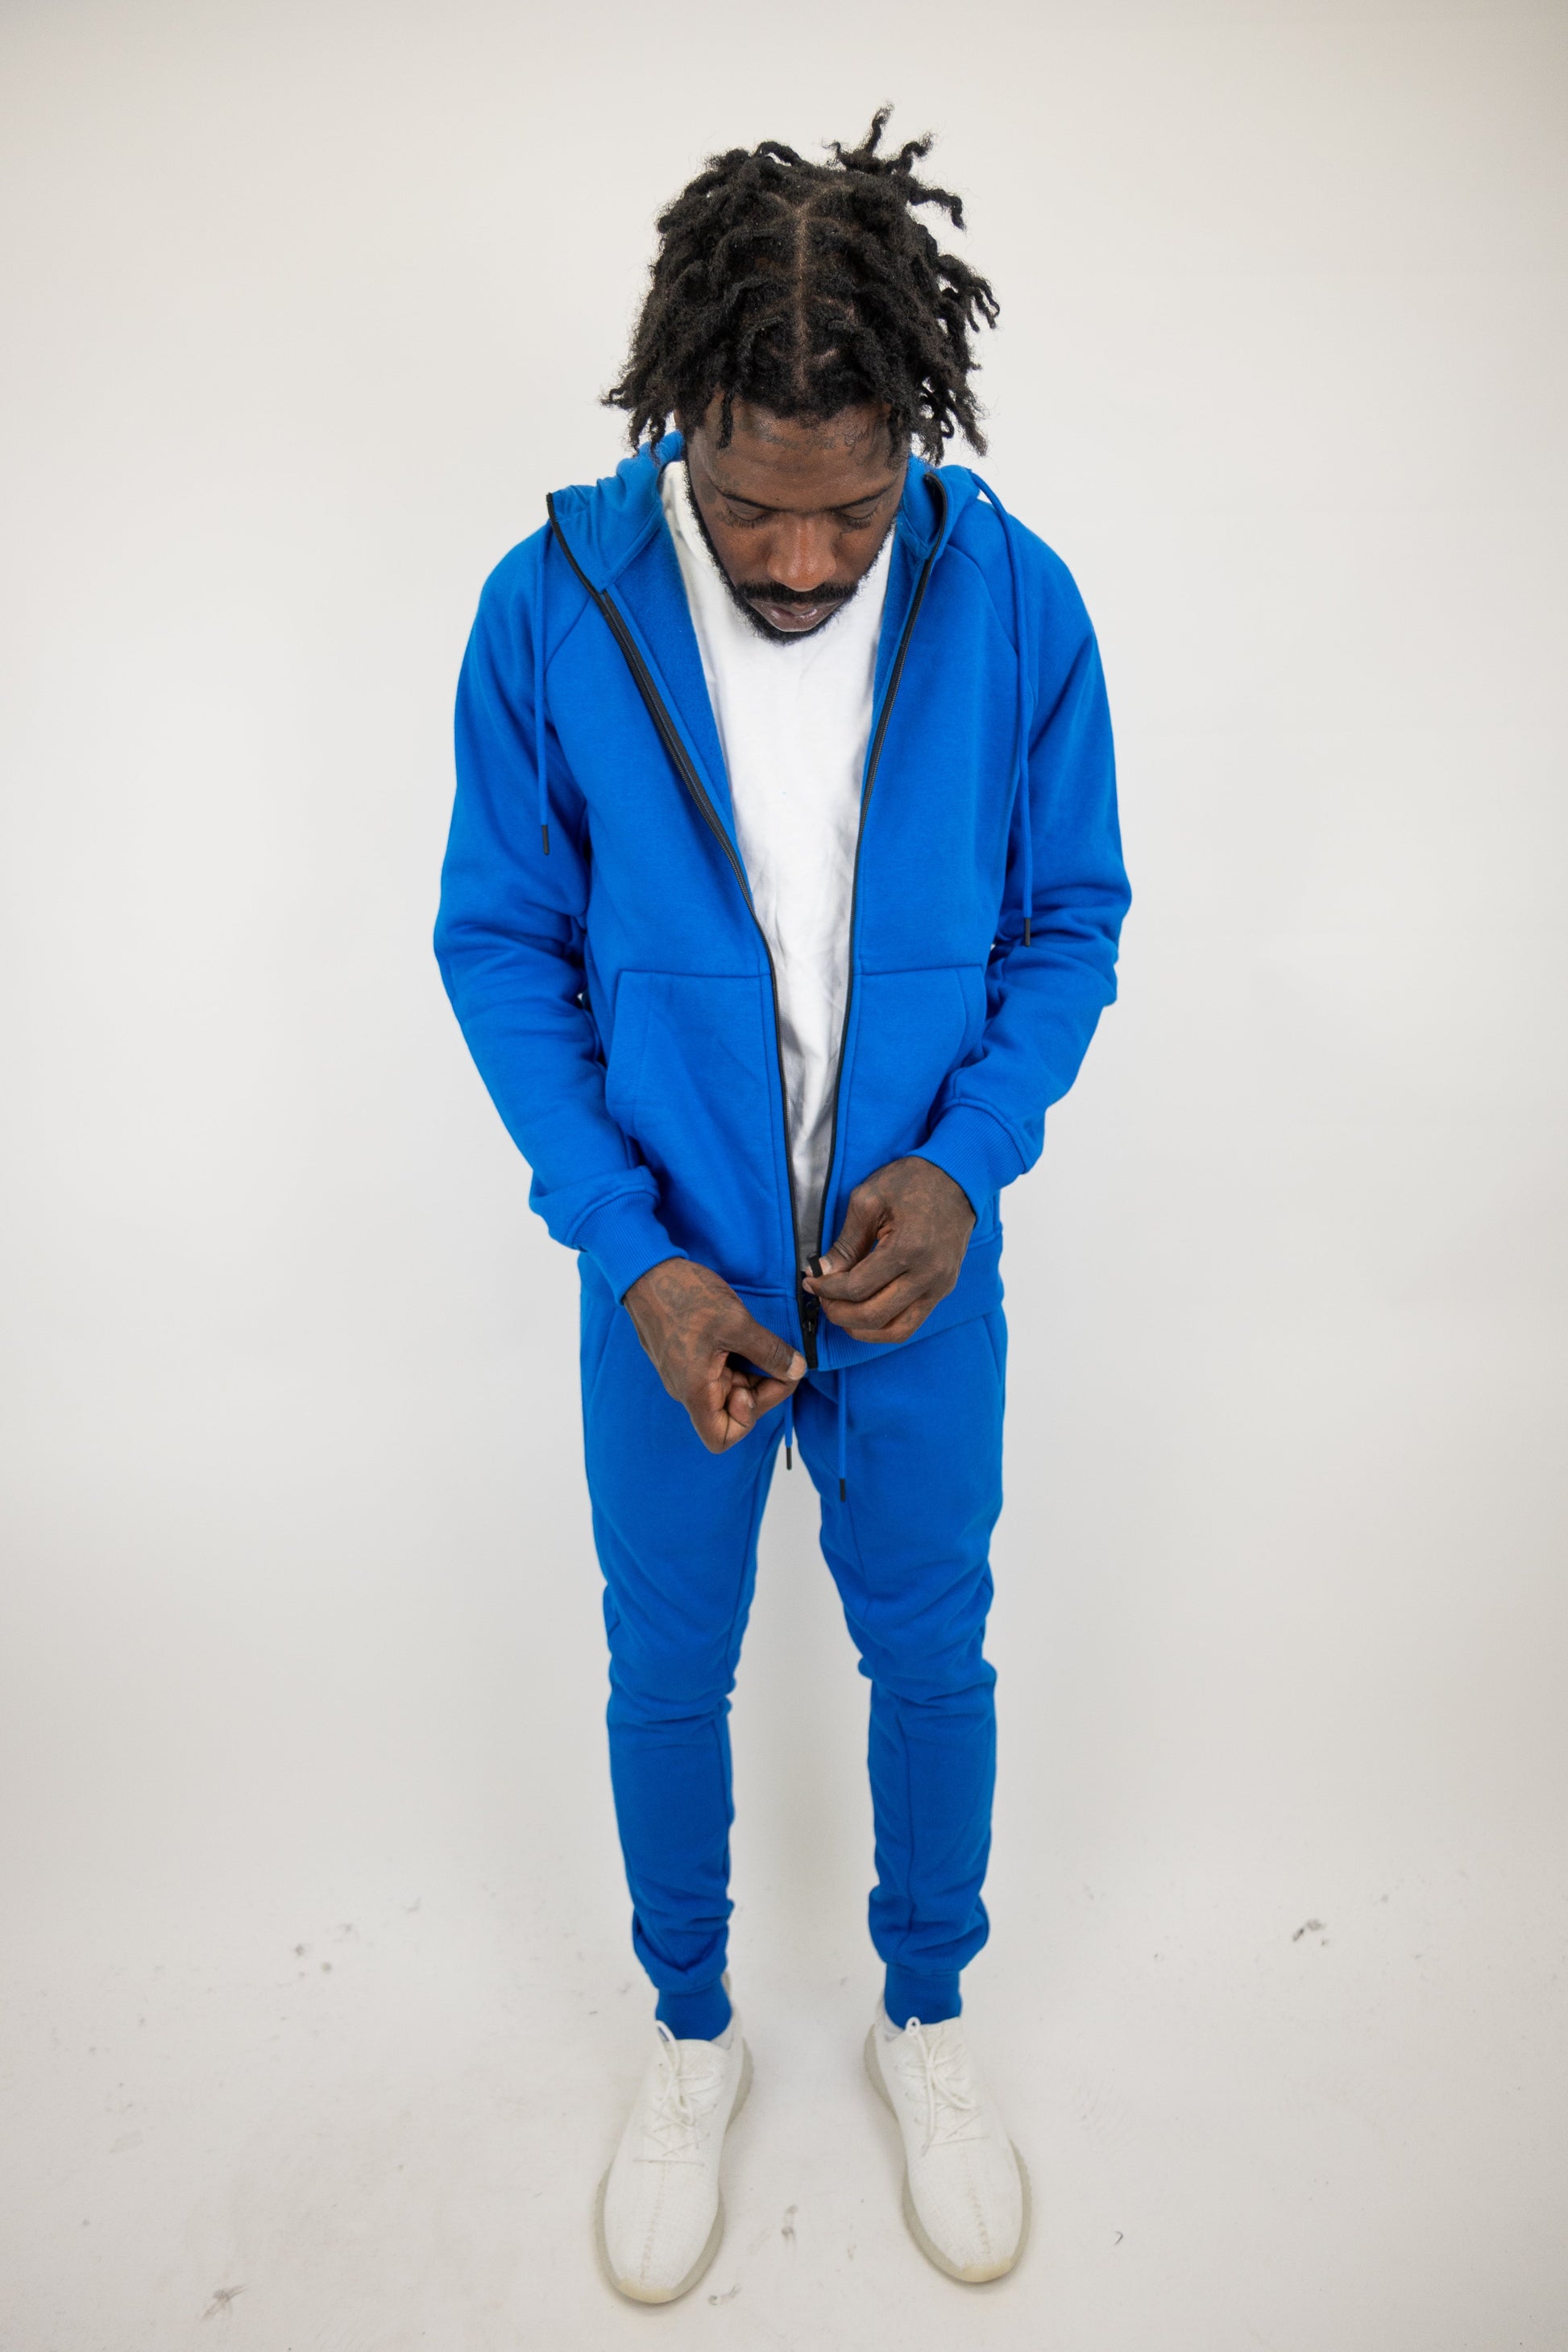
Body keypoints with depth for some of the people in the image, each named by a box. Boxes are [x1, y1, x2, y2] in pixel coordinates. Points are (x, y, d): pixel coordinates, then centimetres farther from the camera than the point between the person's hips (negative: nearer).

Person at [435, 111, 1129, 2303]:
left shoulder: (1014, 599, -12)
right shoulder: (551, 607, -14)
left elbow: (1070, 917, -2)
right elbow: (502, 945, -7)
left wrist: (966, 1157, -19)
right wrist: (633, 1251, -15)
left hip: (922, 1272, 1)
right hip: (672, 1278, 0)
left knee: (932, 1656, 18)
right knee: (668, 1674, 17)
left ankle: (927, 2019, 48)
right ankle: (693, 2041, 46)